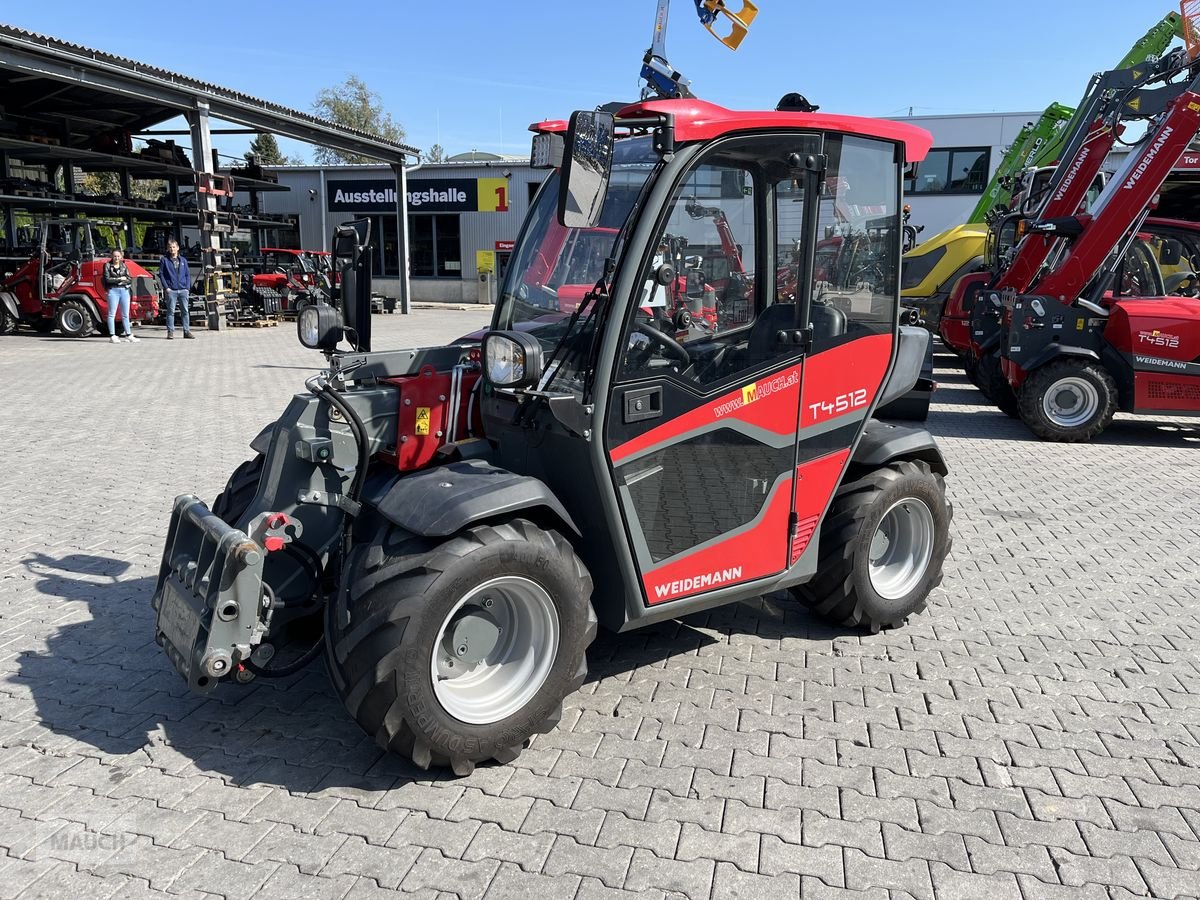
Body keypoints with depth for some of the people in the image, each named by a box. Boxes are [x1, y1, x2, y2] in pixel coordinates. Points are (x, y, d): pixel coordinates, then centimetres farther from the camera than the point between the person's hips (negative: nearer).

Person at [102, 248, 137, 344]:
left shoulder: (124, 266, 12)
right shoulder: (107, 265, 2)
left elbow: (130, 280, 6)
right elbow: (107, 279, -8)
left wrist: (123, 281, -11)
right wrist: (120, 279, -9)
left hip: (124, 290, 3)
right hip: (113, 290, -3)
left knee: (125, 314, 7)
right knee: (112, 314, -1)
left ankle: (128, 335, 11)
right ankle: (113, 336, 1)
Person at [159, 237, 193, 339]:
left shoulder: (183, 260, 12)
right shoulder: (164, 260, 5)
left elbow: (188, 275, 13)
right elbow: (161, 274, 3)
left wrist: (187, 287, 1)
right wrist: (166, 287, -6)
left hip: (183, 290, 2)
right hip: (171, 290, -2)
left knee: (185, 311, 3)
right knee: (171, 311, -2)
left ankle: (187, 331, 8)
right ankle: (170, 332, 2)